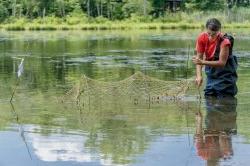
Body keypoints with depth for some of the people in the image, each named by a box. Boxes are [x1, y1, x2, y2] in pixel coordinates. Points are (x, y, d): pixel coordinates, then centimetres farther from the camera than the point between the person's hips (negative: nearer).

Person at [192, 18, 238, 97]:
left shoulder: (224, 41, -28)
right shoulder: (202, 38, -14)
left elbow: (222, 63, -26)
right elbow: (199, 57, -10)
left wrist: (203, 62, -35)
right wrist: (199, 76, -23)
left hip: (225, 72, -5)